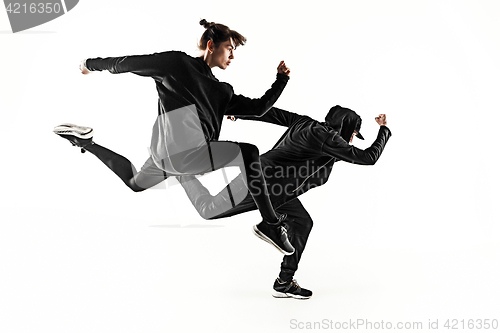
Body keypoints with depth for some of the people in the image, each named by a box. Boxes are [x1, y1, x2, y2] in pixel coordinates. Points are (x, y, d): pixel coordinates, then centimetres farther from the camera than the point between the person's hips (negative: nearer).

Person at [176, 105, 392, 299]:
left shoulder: (308, 124, 7)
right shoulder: (326, 137, -19)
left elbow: (274, 114, 14)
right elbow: (368, 157, -12)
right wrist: (384, 130, 2)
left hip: (269, 186, 10)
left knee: (302, 222, 8)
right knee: (209, 209, 6)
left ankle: (284, 282, 13)